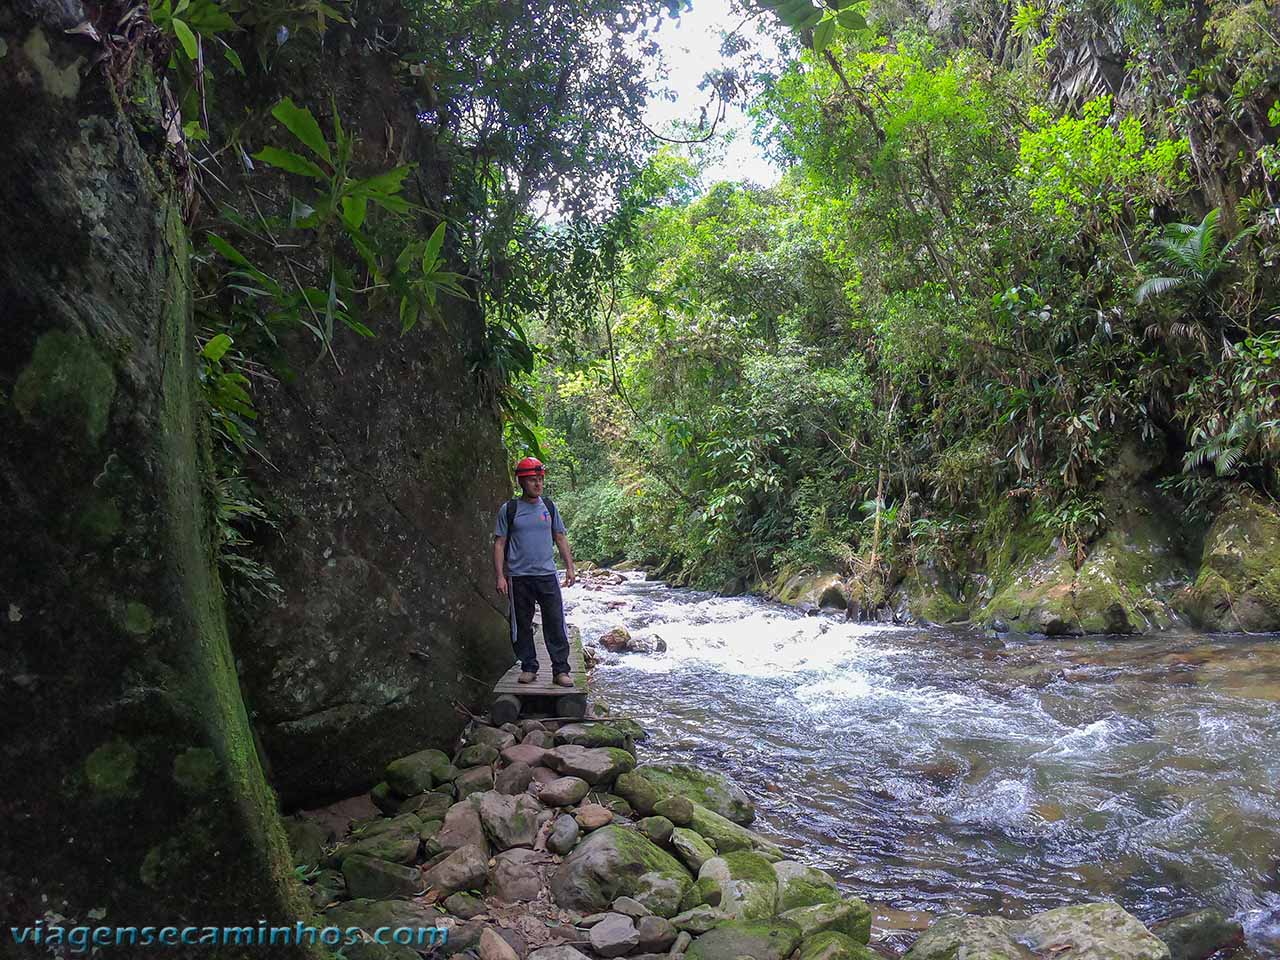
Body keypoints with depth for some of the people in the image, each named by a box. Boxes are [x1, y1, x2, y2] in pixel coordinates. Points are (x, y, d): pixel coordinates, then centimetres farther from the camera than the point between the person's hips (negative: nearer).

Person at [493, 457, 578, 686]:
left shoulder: (548, 506, 9)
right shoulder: (509, 509, 0)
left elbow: (560, 538, 14)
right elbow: (499, 544, 1)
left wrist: (570, 567, 7)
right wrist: (500, 576, -6)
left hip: (547, 575, 1)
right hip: (519, 578, -1)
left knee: (555, 624, -2)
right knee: (522, 625, 6)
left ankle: (560, 670, 4)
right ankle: (529, 668, 19)